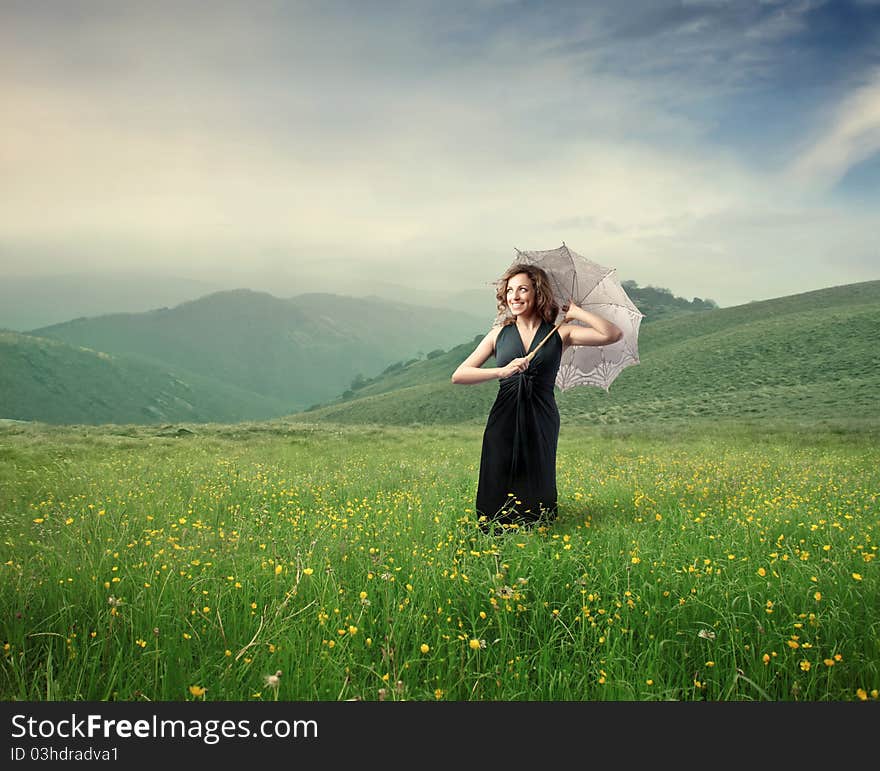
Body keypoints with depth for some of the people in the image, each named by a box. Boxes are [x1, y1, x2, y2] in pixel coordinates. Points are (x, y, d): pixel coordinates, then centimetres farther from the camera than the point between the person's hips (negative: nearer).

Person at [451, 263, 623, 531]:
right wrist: (501, 371, -16)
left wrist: (576, 312, -2)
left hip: (541, 425, -1)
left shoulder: (559, 333, 4)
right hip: (504, 423, 1)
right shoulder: (499, 334, 7)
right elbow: (458, 376, -1)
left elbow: (614, 334, -8)